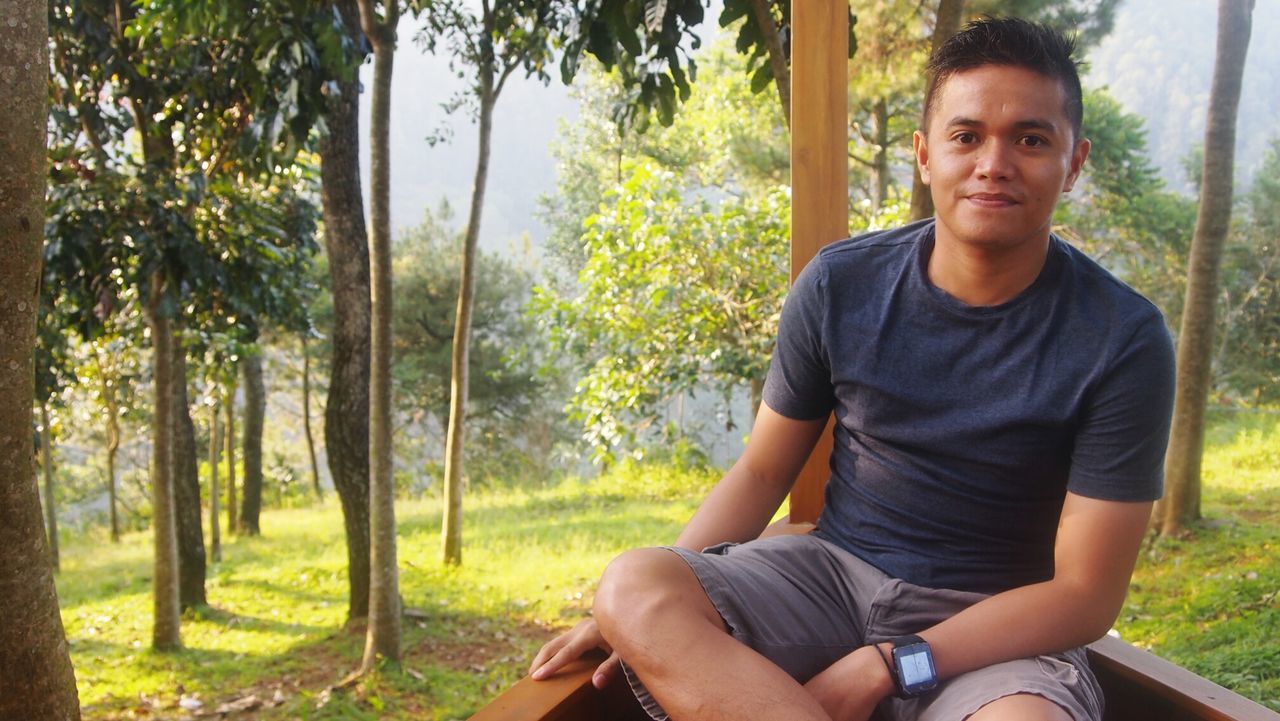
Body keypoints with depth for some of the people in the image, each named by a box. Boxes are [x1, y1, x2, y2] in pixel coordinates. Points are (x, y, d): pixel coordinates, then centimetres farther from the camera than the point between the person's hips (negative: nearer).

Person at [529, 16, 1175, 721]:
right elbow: (761, 472, 7)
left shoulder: (1122, 340, -10)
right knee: (633, 582, -26)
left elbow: (1086, 594, -9)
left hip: (997, 624, -4)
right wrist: (633, 612, -8)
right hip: (832, 571, 4)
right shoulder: (842, 285, -2)